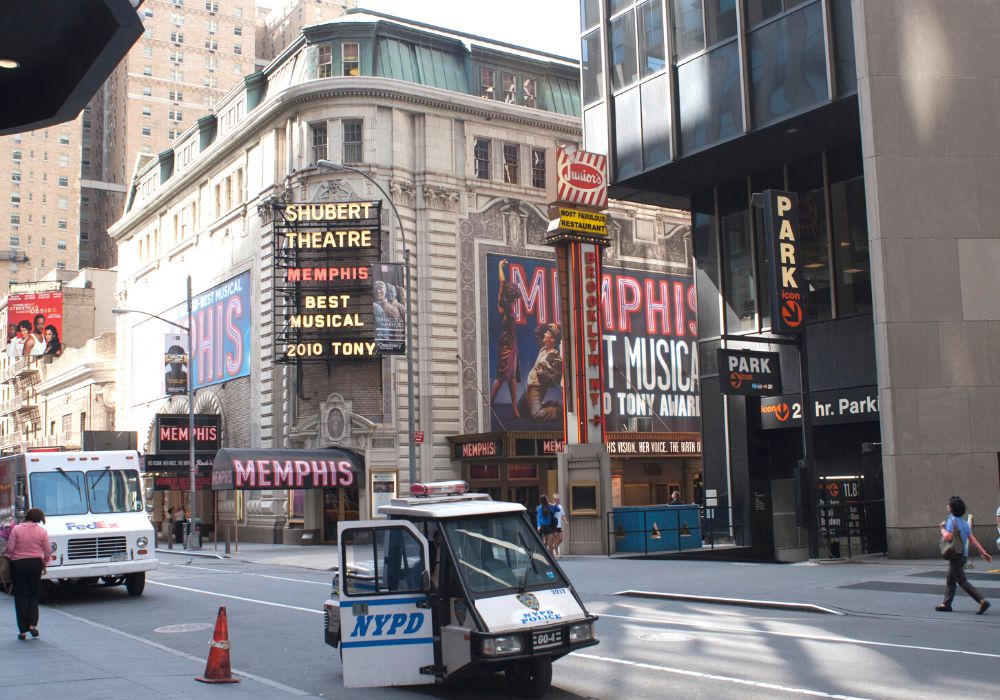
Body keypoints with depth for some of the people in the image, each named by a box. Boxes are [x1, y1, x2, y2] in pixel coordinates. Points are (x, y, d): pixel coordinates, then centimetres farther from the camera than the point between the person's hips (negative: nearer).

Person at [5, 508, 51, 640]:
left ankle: (22, 630, 2)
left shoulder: (16, 529, -6)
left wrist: (5, 553, 14)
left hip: (18, 564, -1)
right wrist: (44, 563, 15)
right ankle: (33, 624, 0)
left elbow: (10, 548, -9)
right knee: (33, 595, 14)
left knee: (20, 596, 4)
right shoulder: (42, 531, -3)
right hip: (35, 563, 1)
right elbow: (48, 551, 0)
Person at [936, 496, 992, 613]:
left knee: (962, 581, -7)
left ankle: (982, 601, -16)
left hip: (955, 555, -9)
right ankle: (946, 604, 20)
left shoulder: (951, 520, -15)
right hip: (963, 554, 9)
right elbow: (972, 538, 7)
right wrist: (983, 552, 6)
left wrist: (942, 529, -6)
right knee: (950, 580, 16)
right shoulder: (964, 522, 11)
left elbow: (948, 537, -25)